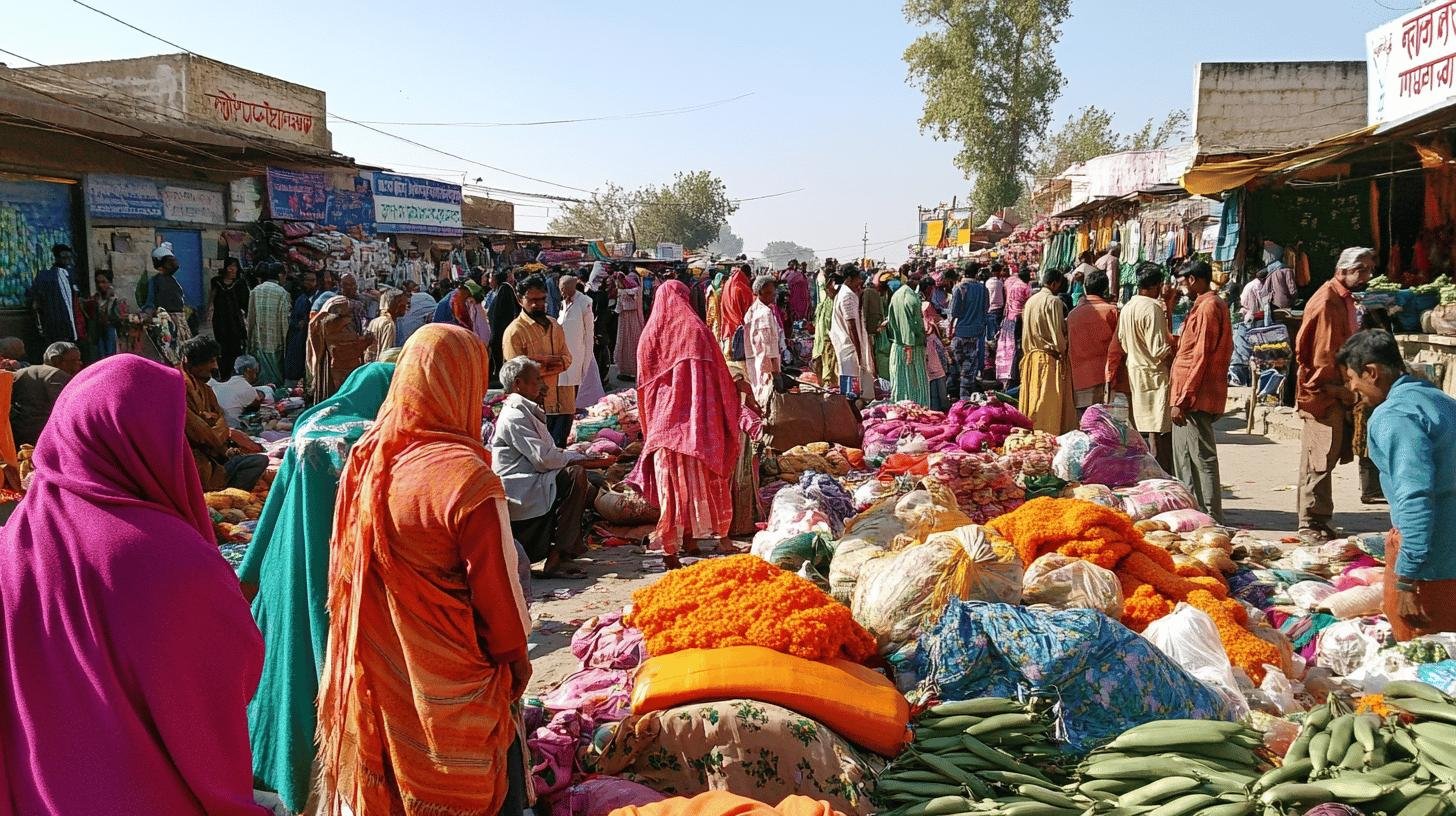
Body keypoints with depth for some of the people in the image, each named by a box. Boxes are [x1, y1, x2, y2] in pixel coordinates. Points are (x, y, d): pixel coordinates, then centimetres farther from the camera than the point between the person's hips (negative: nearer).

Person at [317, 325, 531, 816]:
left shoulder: (364, 459, -5)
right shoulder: (468, 480, -24)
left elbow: (343, 572, 6)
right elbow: (501, 594, -16)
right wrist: (517, 665, 1)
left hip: (371, 683, 6)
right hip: (451, 697, -6)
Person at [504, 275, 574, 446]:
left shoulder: (554, 326, 12)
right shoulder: (515, 331, -9)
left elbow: (566, 359, 6)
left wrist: (541, 361, -13)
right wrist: (552, 362, -11)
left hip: (561, 403, 6)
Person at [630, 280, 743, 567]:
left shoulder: (650, 335, 3)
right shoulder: (697, 330, -3)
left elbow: (643, 384, 9)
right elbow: (720, 377, -2)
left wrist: (651, 423, 20)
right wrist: (731, 407, 11)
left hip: (662, 420, 2)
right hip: (697, 420, -2)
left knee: (669, 483, 6)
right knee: (702, 478, 12)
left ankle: (670, 547, 6)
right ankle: (689, 540, 17)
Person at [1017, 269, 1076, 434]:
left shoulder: (1030, 301, 10)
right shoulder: (1053, 301, -13)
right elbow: (1057, 332, -16)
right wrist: (1063, 352, -4)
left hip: (1031, 357, 7)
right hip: (1050, 359, -7)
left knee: (1033, 400, 11)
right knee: (1050, 403, -3)